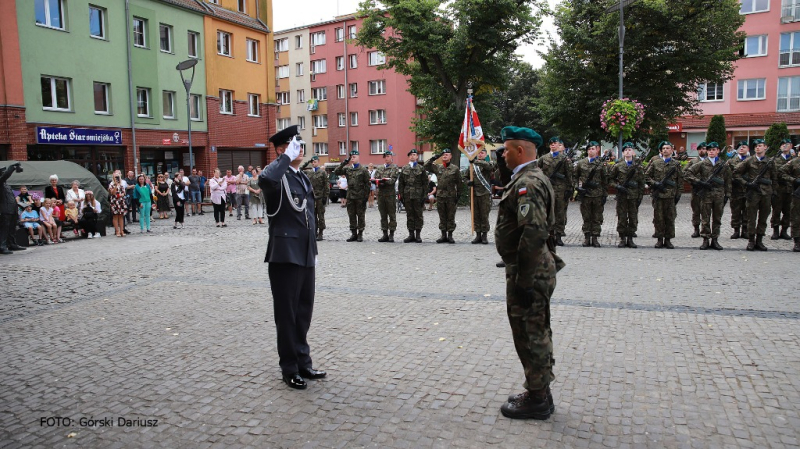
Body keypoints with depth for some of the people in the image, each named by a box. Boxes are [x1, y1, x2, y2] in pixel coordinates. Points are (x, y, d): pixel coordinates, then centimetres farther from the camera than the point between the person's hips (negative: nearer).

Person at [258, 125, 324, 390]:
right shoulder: (277, 177, -10)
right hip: (285, 255, -8)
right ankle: (289, 369, 17)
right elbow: (265, 179, -38)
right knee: (287, 314, 4)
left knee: (304, 312, 16)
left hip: (305, 255, 8)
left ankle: (303, 362, 29)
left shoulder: (303, 178, 16)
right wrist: (287, 157, -23)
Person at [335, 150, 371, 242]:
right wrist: (344, 163, -9)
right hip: (350, 196, 4)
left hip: (360, 196, -4)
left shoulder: (363, 169, -2)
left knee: (360, 215, 2)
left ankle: (360, 234, 9)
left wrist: (366, 195, -9)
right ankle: (353, 233, 16)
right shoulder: (347, 168, 9)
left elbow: (367, 183, -3)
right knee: (351, 215, 7)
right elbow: (336, 172, -1)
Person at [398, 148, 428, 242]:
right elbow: (401, 183, 10)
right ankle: (411, 234, 12)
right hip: (407, 196, 2)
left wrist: (424, 196, -5)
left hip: (418, 196, -2)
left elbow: (425, 183, 2)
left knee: (418, 215, 2)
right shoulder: (404, 168, 10)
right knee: (409, 215, 6)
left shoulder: (421, 168, 4)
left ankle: (418, 235, 8)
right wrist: (401, 195, 2)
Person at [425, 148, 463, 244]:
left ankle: (450, 235, 9)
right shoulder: (437, 168, 9)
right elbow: (426, 166, 2)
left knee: (451, 217, 2)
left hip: (451, 196, -3)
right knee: (442, 217, 7)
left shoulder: (455, 168, 2)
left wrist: (458, 195, -3)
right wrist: (434, 158, -5)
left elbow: (459, 183, 2)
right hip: (440, 196, 3)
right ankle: (443, 235, 14)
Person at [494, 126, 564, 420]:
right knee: (535, 334, 18)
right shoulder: (532, 178, 15)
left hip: (529, 272, -11)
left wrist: (522, 281, -25)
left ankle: (537, 401, 15)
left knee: (531, 335, 1)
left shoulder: (527, 183, -19)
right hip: (534, 268, 11)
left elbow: (533, 234, -28)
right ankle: (539, 393, 32)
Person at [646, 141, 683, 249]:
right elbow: (647, 176, 6)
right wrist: (655, 184, -9)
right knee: (658, 218, 2)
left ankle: (668, 240, 11)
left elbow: (680, 180, 12)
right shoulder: (655, 162, 6)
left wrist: (678, 194, 6)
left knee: (670, 218, 3)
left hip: (670, 195, 1)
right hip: (658, 194, -1)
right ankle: (660, 239, 11)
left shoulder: (676, 164, 9)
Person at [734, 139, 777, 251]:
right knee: (751, 218, 1)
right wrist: (746, 183, -5)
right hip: (753, 193, -2)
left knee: (763, 218, 6)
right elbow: (736, 172, 5)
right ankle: (751, 240, 9)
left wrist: (773, 192, 10)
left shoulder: (770, 162, 9)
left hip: (766, 193, 2)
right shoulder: (749, 161, 2)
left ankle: (759, 240, 14)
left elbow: (774, 178, 15)